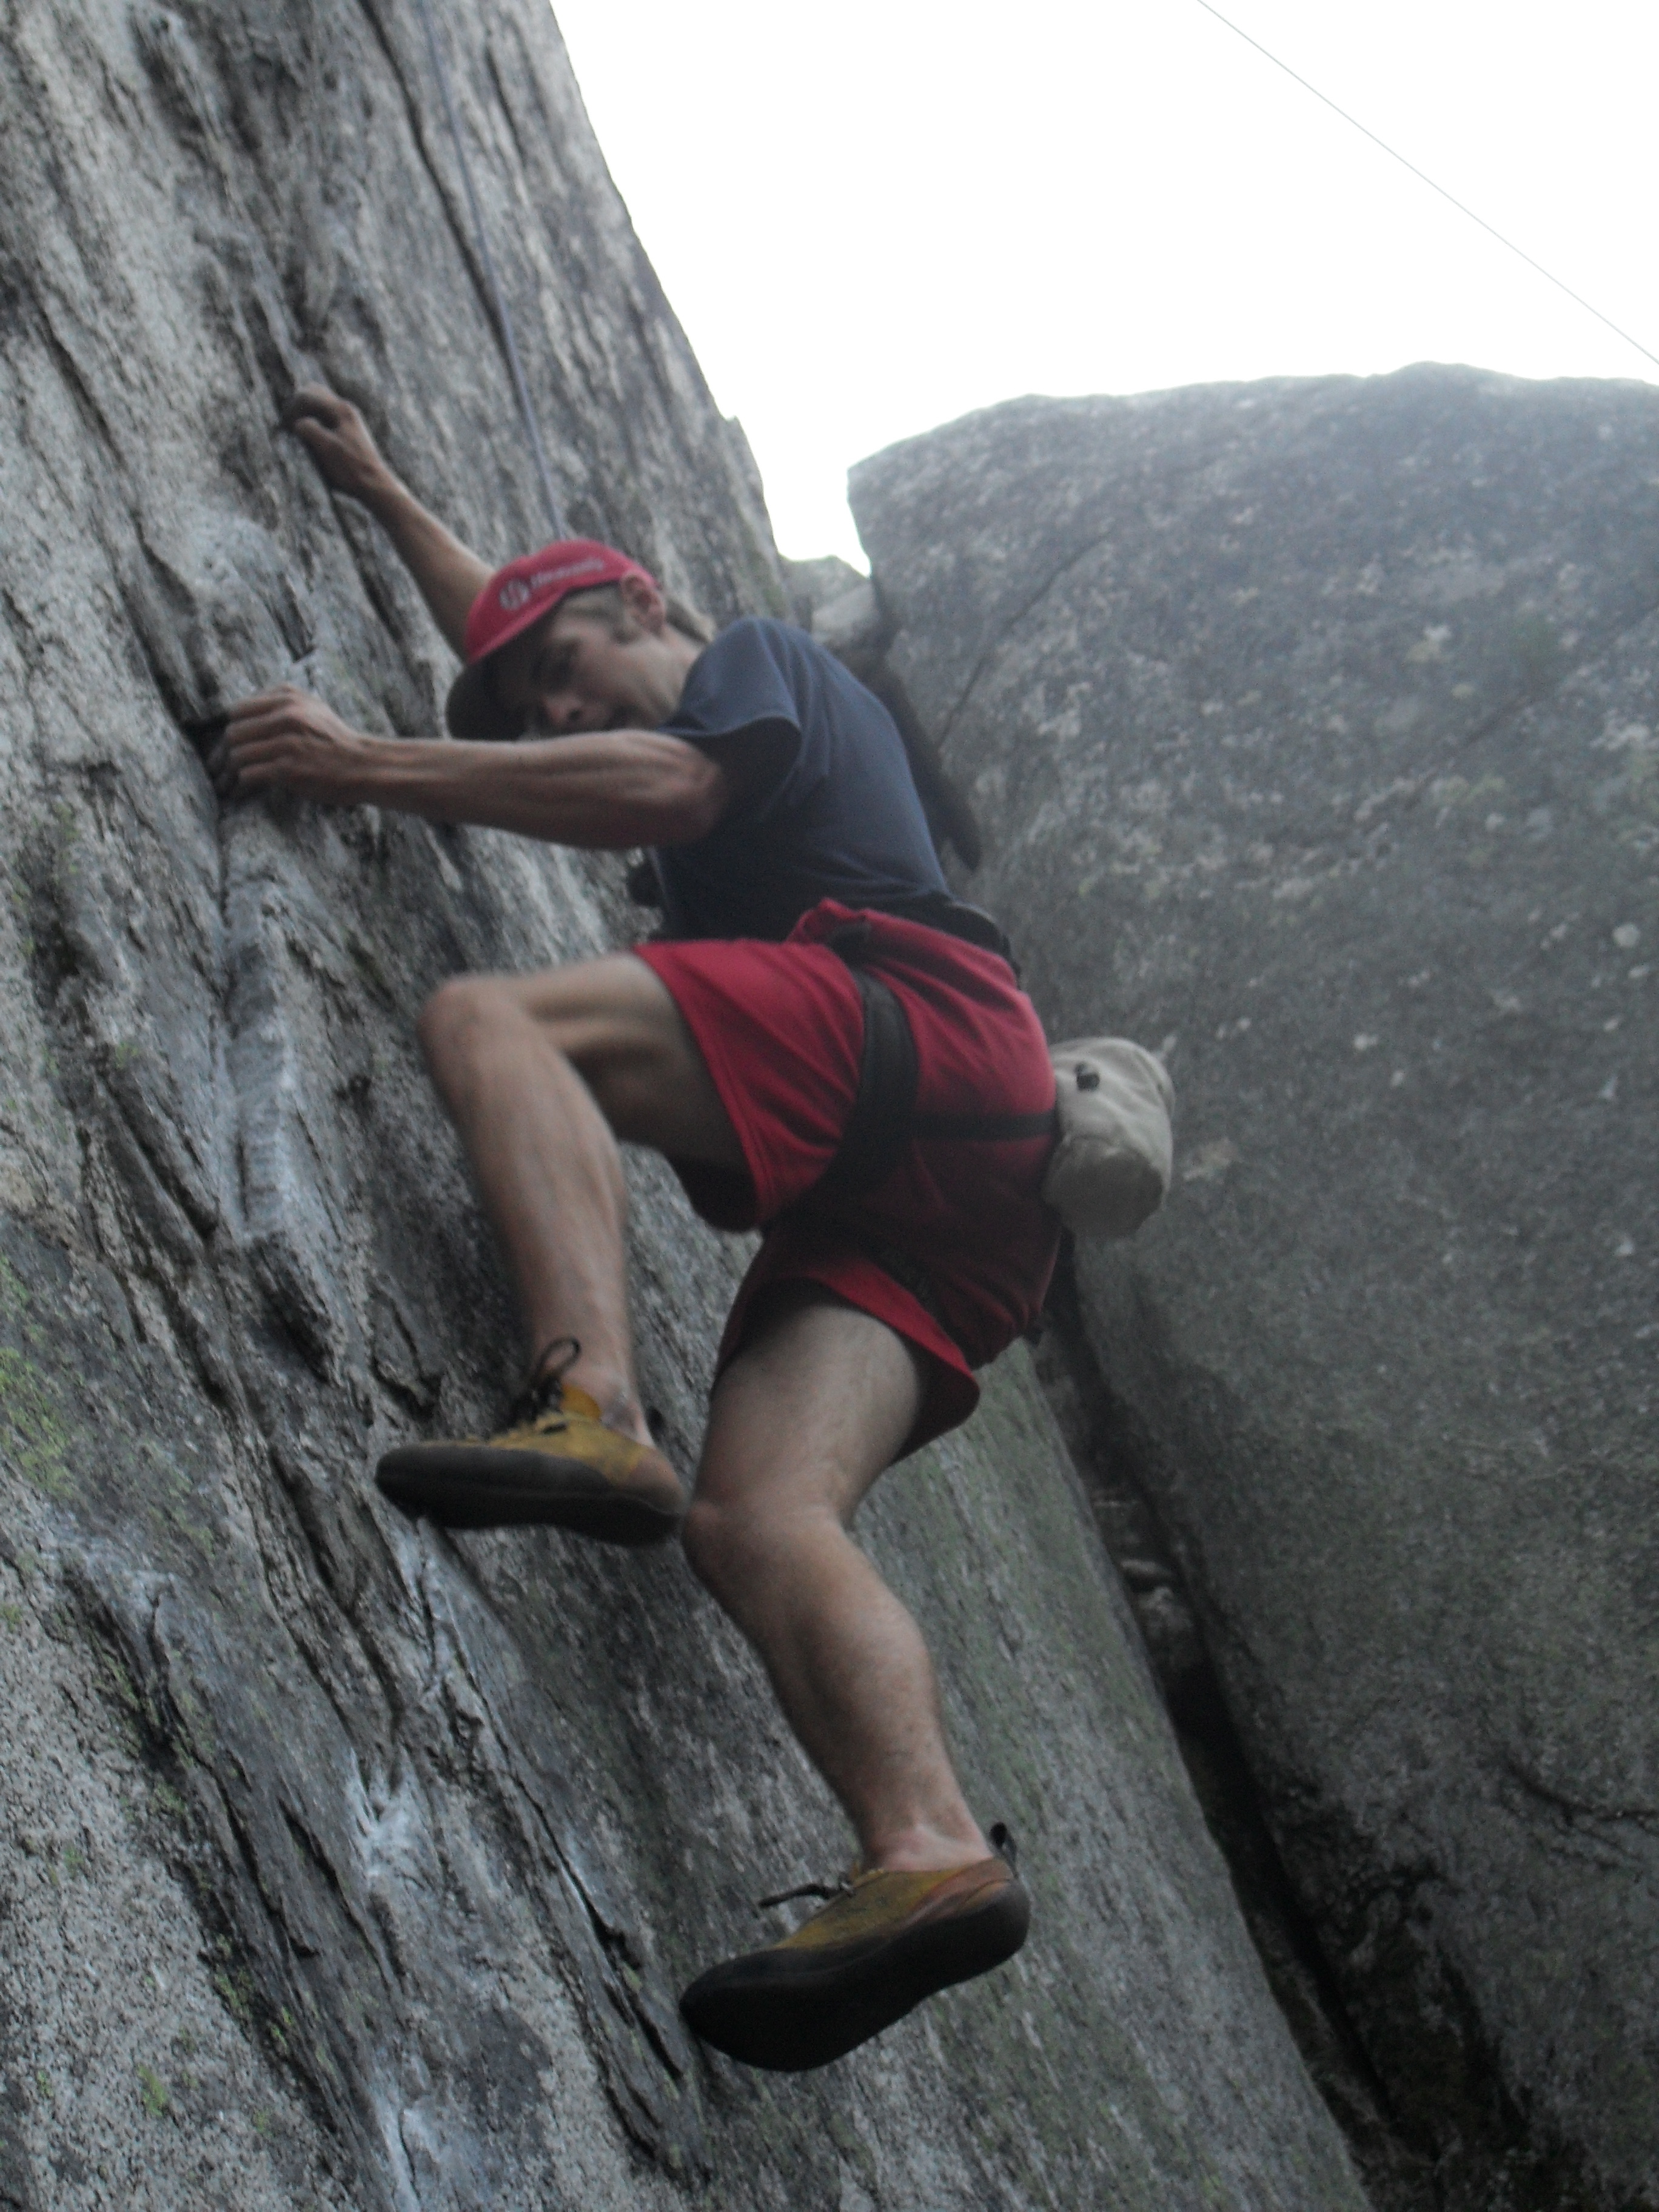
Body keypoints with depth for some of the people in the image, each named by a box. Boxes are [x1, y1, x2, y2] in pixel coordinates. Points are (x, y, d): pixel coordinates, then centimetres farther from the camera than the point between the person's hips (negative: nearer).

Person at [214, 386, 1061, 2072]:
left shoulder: (762, 660, 17)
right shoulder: (723, 754, 42)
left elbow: (665, 787, -7)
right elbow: (511, 636, 58)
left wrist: (371, 768, -7)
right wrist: (380, 493, 61)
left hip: (921, 1025, -8)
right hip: (924, 1194, 8)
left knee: (489, 1020, -21)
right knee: (757, 1518, -15)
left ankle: (595, 1410, -44)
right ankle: (927, 1851, -37)